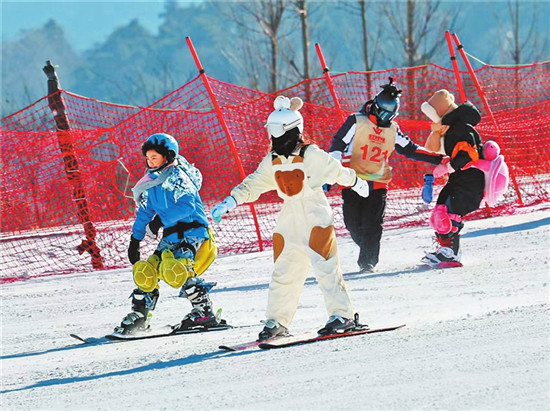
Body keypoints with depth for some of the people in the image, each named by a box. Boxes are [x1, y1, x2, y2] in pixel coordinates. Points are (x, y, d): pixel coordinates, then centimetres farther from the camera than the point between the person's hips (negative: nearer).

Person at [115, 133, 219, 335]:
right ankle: (138, 315, 10)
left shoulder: (176, 176, -12)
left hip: (192, 229, -8)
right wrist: (135, 240, 15)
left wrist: (160, 220, -24)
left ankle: (204, 312, -19)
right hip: (171, 234, 8)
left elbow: (187, 206, -25)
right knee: (146, 271, -4)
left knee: (176, 268, -29)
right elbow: (144, 212, 20)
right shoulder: (151, 182, 13)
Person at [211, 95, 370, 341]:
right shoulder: (272, 162, 8)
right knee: (283, 271, 5)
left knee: (325, 266, -11)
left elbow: (337, 171, 5)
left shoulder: (312, 155, -9)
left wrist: (356, 183, 19)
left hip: (316, 219, -6)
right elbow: (253, 185, 10)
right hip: (289, 223, 6)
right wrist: (229, 202, -3)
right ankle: (277, 321, 12)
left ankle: (342, 315, -6)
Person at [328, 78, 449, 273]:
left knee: (372, 225, -10)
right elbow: (338, 145, -4)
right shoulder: (357, 122, -3)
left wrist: (440, 159, 12)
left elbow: (410, 150, 18)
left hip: (378, 183, 2)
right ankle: (367, 251, 19)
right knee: (354, 223, -5)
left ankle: (368, 261, -2)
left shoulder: (393, 130, 11)